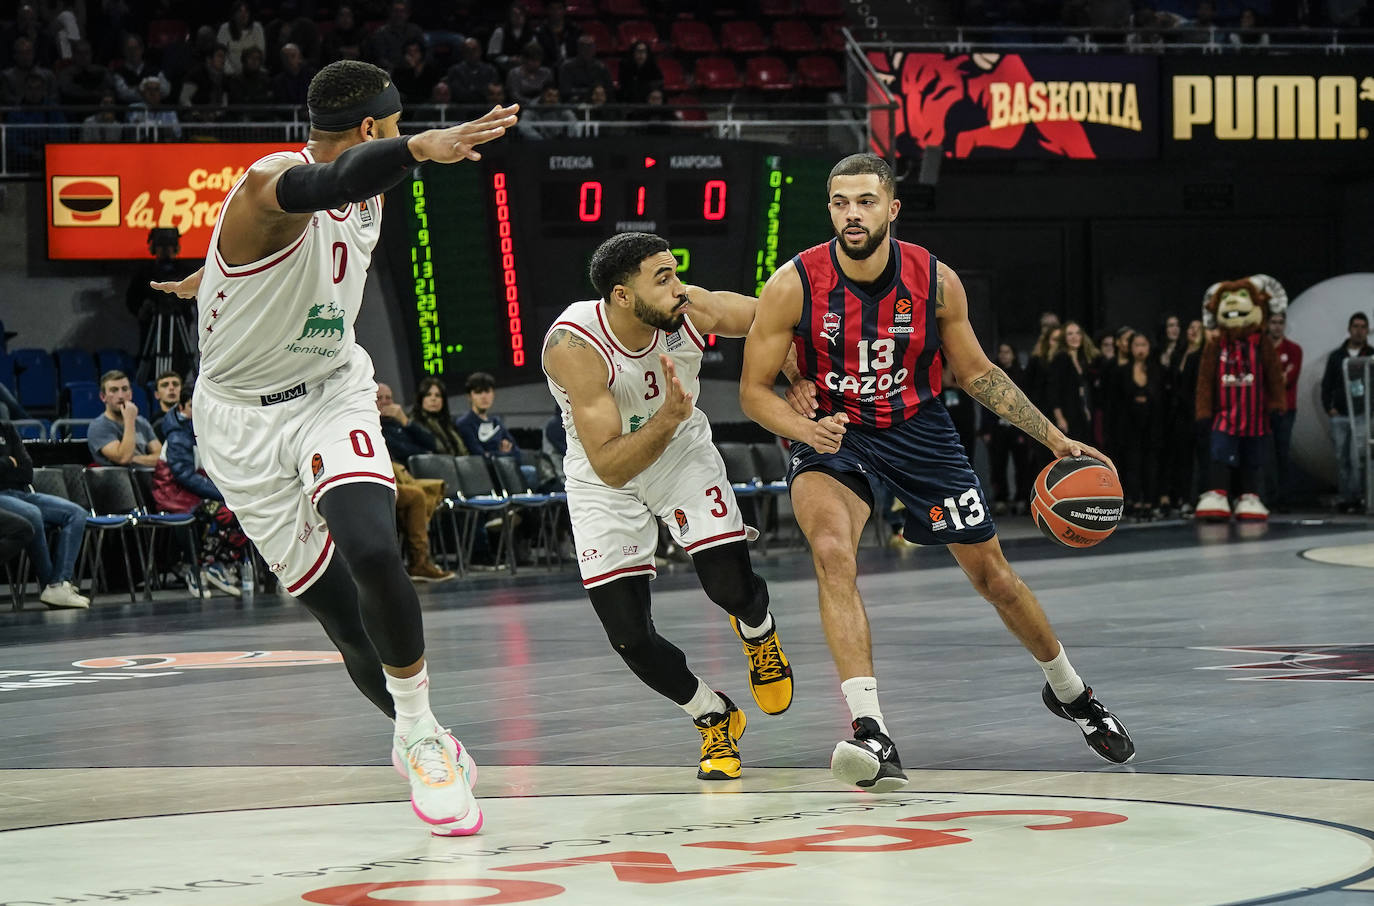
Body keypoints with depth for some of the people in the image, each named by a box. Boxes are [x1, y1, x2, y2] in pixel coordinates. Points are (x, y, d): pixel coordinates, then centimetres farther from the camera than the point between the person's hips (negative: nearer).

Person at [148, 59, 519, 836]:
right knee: (338, 606, -3)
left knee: (372, 553, -23)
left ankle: (422, 735, -9)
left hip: (332, 393, 4)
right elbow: (328, 182, -51)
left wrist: (215, 277, 40)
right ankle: (417, 739, 18)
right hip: (245, 420, -4)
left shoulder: (367, 195, -1)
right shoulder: (272, 187, -25)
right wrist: (419, 148, -71)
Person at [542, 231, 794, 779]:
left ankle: (758, 631, 24)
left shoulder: (693, 310, -23)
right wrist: (669, 417, -46)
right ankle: (715, 719, 17)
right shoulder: (574, 346, -34)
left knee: (732, 588, -15)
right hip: (603, 480, -2)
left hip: (682, 452, 2)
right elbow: (610, 468, -34)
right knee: (629, 637, -9)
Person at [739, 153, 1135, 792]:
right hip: (832, 436, -2)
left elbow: (977, 373, 2)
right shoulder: (794, 286, -20)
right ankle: (871, 735, -35)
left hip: (918, 429, 2)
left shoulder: (935, 282, -14)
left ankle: (1068, 692, 38)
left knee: (995, 578, 10)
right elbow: (754, 390, -11)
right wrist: (806, 427, -31)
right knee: (832, 552, -32)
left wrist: (1055, 439, -1)